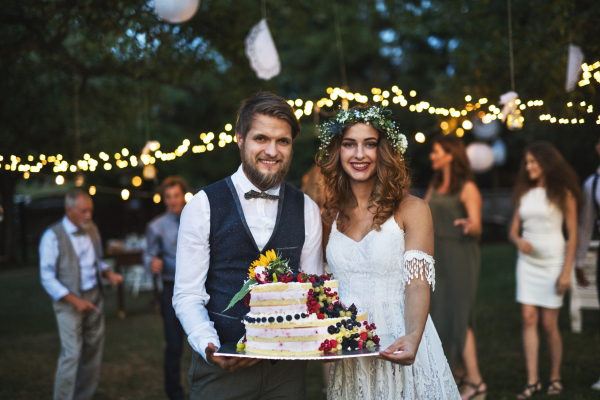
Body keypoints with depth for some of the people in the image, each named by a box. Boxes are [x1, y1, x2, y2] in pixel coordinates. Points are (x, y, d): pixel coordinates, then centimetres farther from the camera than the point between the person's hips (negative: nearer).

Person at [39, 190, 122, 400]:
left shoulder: (92, 229, 5)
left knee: (93, 350, 10)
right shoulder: (53, 237, -14)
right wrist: (74, 300, -19)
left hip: (94, 298, 6)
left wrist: (109, 274, -1)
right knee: (71, 354, -10)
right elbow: (47, 278, -12)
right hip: (69, 302, -6)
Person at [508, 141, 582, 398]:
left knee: (549, 324, -1)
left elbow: (573, 235, -4)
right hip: (527, 261, 4)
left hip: (552, 261, -4)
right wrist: (518, 240, -13)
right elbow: (513, 230, 12)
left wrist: (566, 271, -11)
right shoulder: (524, 193, 10)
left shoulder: (563, 193, -2)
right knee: (528, 319, -4)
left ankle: (555, 377, 16)